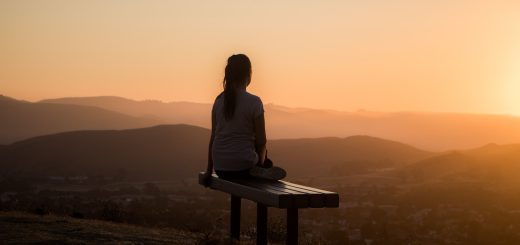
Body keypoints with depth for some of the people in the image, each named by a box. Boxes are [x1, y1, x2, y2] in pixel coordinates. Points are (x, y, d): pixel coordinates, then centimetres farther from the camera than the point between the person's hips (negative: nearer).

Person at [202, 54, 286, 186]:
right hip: (243, 166, -5)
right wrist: (260, 162, 13)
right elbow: (261, 141, -7)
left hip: (220, 167, 6)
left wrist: (209, 170, 15)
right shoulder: (254, 102, -10)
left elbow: (213, 137, 8)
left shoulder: (219, 101, 3)